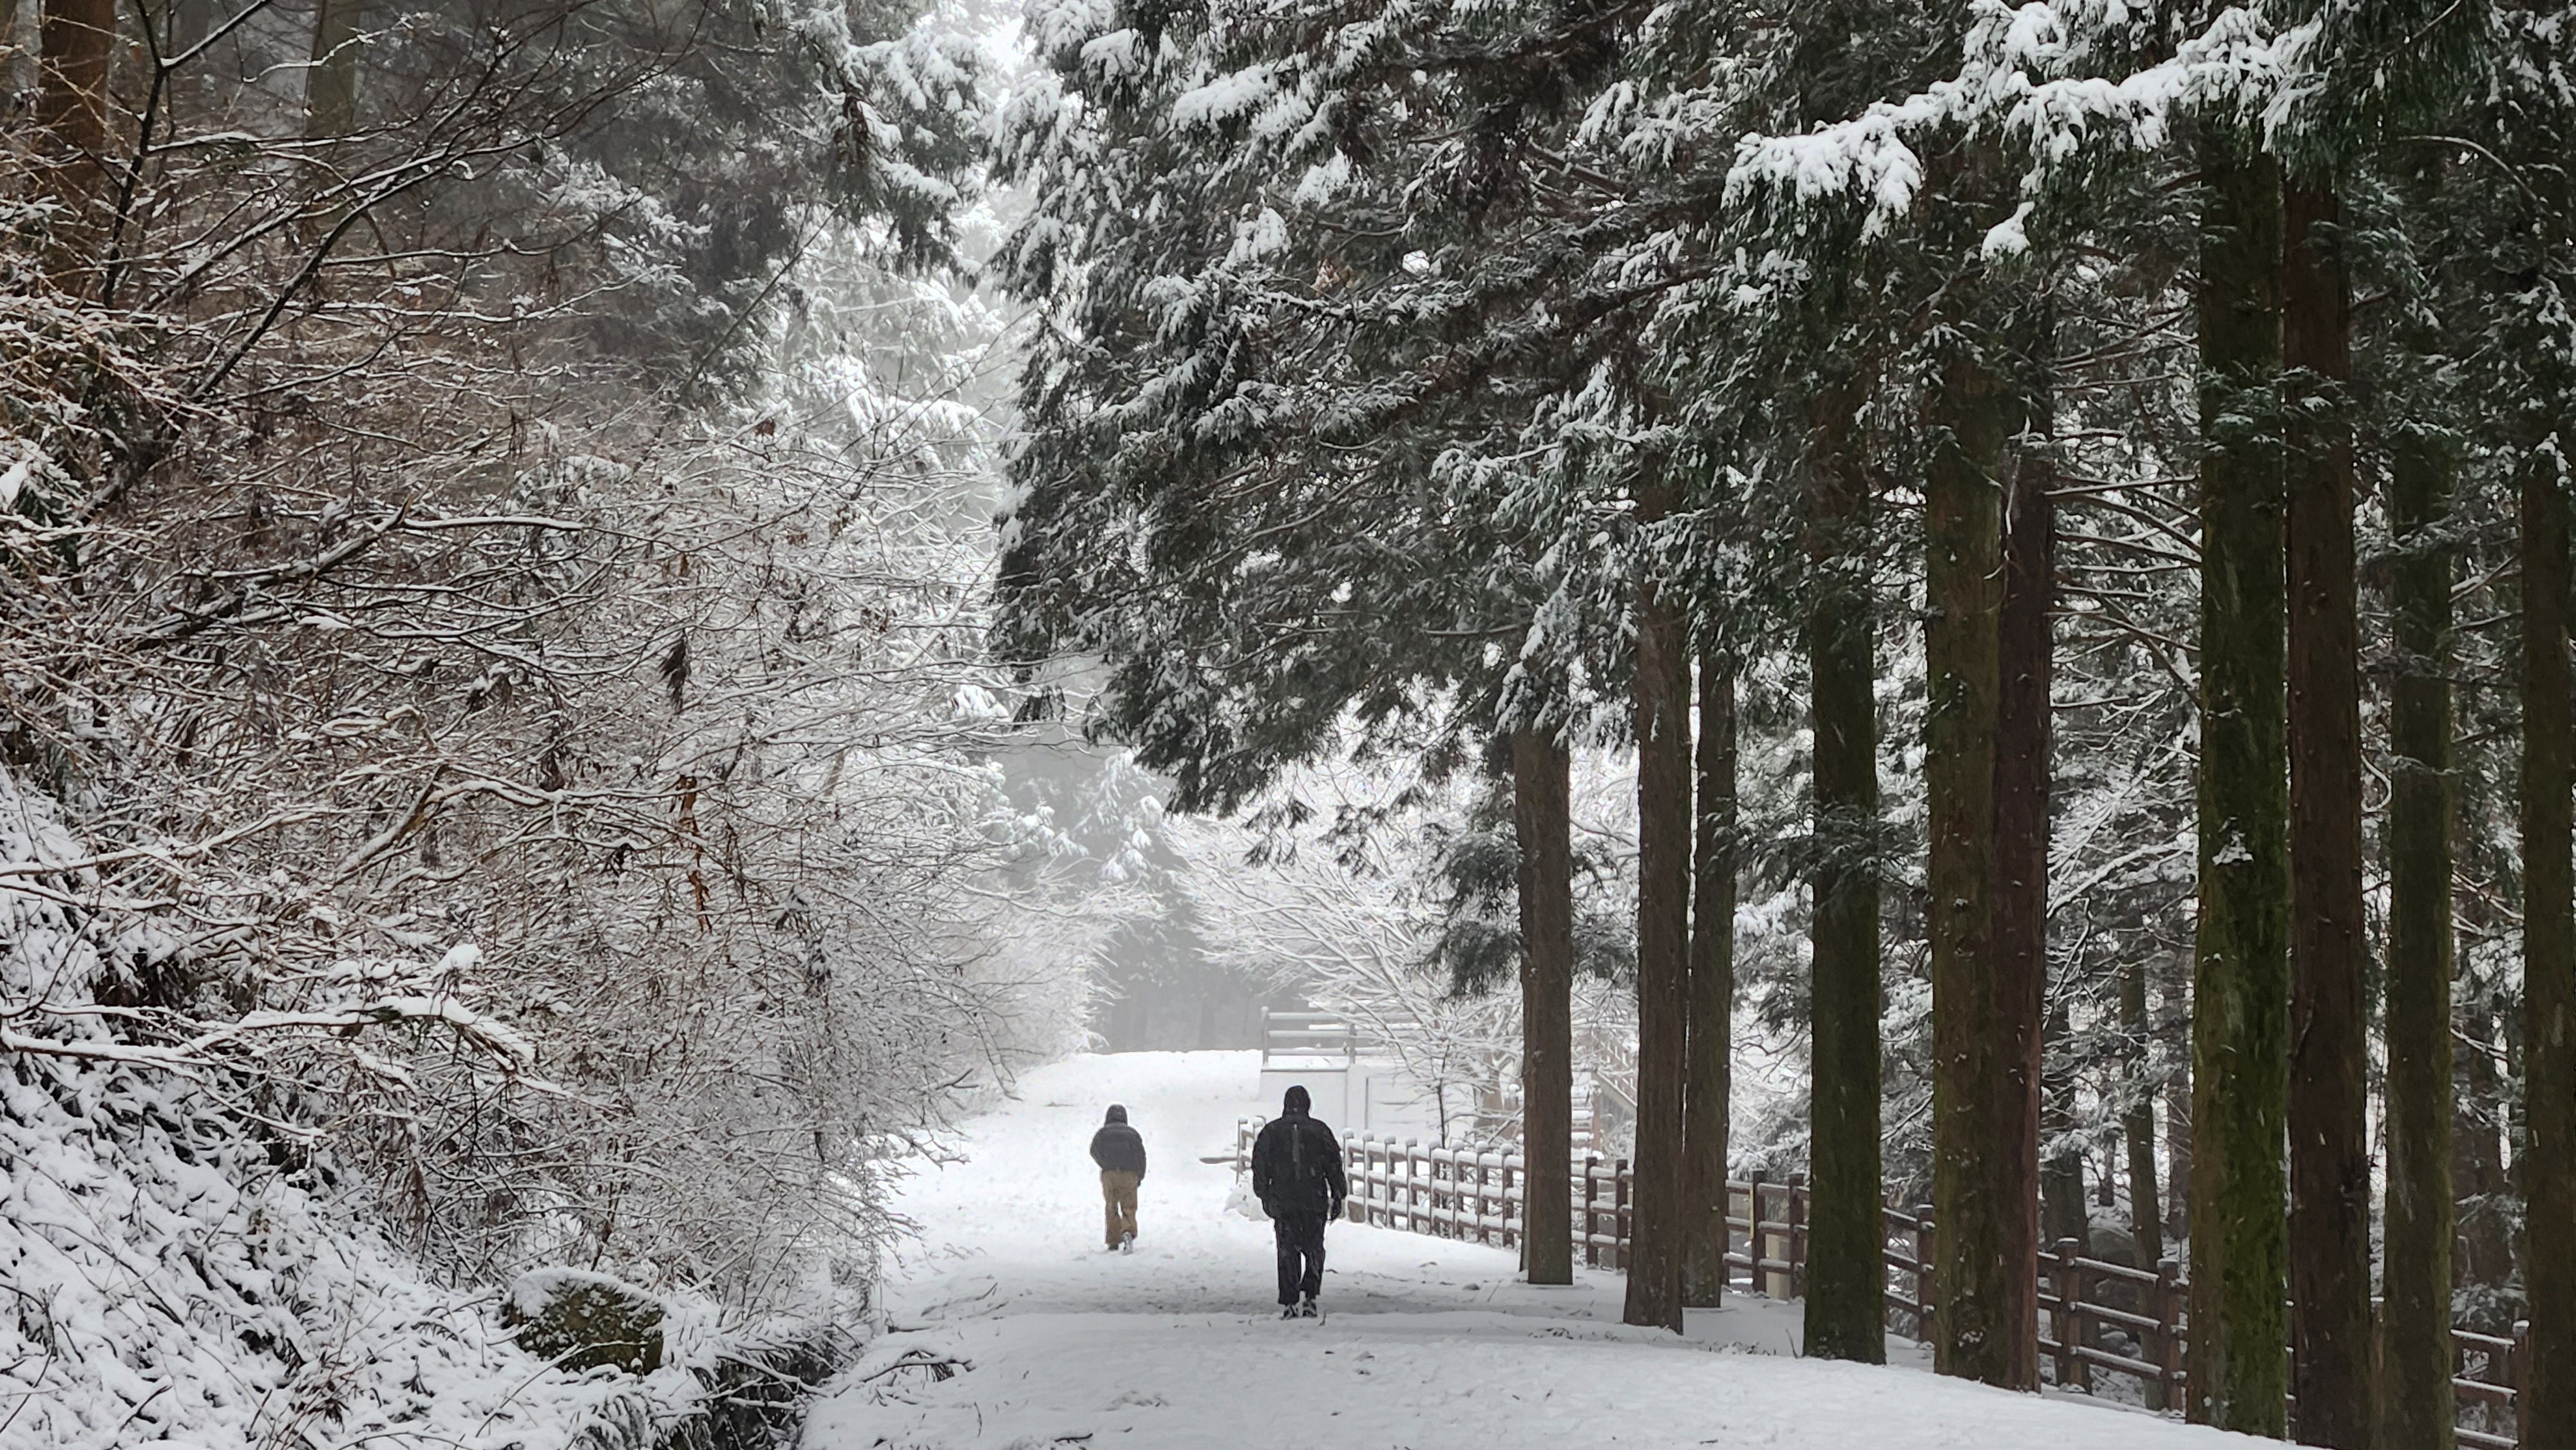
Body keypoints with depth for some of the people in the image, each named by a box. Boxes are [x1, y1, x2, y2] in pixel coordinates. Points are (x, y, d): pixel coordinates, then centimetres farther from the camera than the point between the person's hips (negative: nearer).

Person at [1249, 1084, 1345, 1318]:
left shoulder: (1271, 1131, 4)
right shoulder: (1320, 1131, 1)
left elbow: (1260, 1166, 7)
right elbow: (1334, 1166, 3)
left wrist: (1265, 1197, 16)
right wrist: (1337, 1198, 9)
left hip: (1283, 1203, 1)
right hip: (1315, 1202, -1)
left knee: (1287, 1253, 6)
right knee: (1314, 1250, 9)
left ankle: (1288, 1303, 1)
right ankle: (1307, 1293, -8)